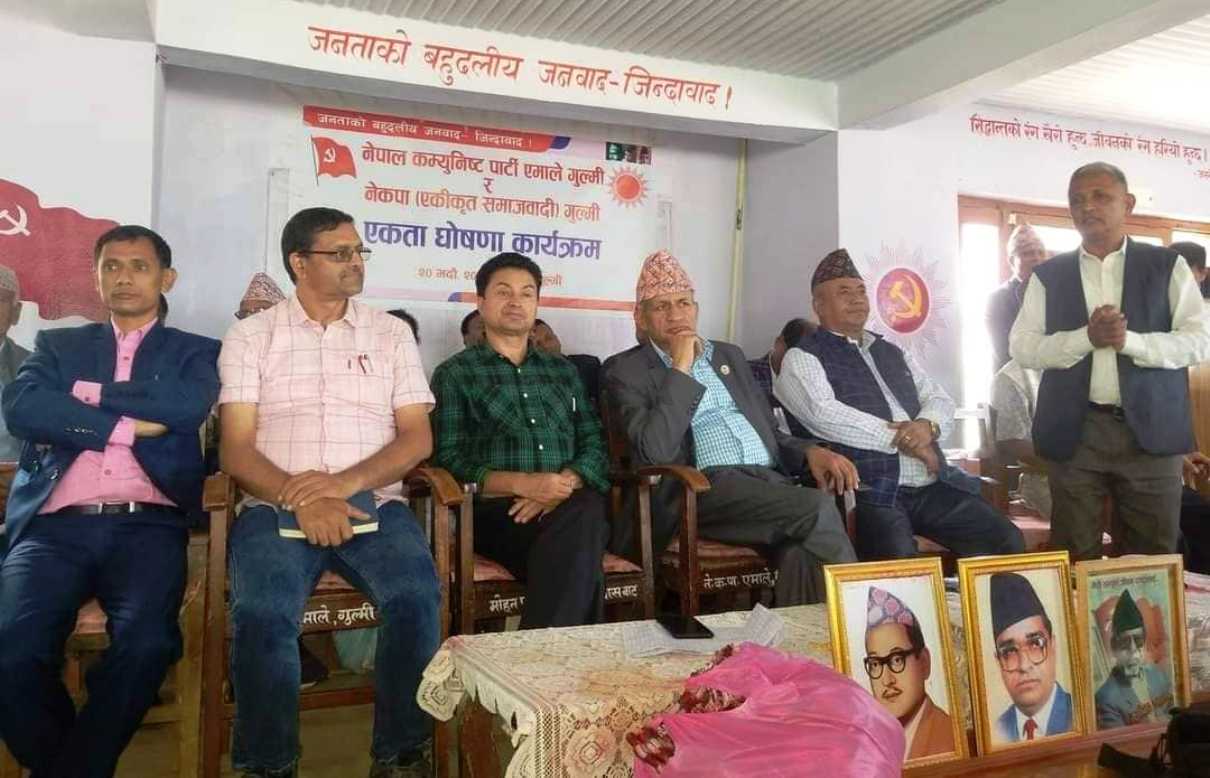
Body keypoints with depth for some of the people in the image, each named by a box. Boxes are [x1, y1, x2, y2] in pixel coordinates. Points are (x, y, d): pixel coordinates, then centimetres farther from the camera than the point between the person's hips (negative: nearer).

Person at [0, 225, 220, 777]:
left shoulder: (194, 352, 19)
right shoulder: (59, 344, 23)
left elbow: (190, 406, -4)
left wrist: (91, 393, 2)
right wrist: (127, 426, -5)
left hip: (148, 525, -1)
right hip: (57, 525, 2)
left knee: (146, 643, -31)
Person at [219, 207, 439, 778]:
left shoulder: (390, 332, 14)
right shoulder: (251, 335, 11)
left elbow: (417, 437, 6)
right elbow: (235, 448, 2)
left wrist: (348, 482, -12)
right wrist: (299, 500, -16)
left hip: (372, 502, 1)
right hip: (277, 504, -1)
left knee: (416, 597, -28)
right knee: (263, 612, -30)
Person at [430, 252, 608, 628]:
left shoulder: (563, 371, 23)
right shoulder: (455, 374, 11)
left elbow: (596, 446, 12)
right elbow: (449, 461, -1)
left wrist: (563, 486, -11)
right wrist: (523, 484, -17)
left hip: (571, 508, 4)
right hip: (495, 512, -4)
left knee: (586, 511, -35)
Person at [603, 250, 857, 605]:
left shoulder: (730, 355, 25)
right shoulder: (626, 370, 6)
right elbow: (655, 452, -10)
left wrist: (810, 452, 5)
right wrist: (680, 369, -7)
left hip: (770, 477, 5)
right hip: (704, 486, -5)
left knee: (804, 551, -30)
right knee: (818, 508, -28)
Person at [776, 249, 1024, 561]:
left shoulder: (893, 353, 24)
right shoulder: (802, 358, 3)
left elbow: (940, 399, 17)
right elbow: (825, 415, -13)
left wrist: (928, 425, -8)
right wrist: (901, 438, -9)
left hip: (933, 485, 6)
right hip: (872, 492, -6)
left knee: (1007, 541, -7)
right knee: (902, 566, -31)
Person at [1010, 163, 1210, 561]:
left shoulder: (1167, 265, 6)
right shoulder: (1048, 274, 8)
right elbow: (1022, 346, 0)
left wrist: (1129, 340, -16)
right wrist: (1087, 337, -15)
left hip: (1149, 430, 0)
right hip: (1074, 433, 1)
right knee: (1076, 560, 6)